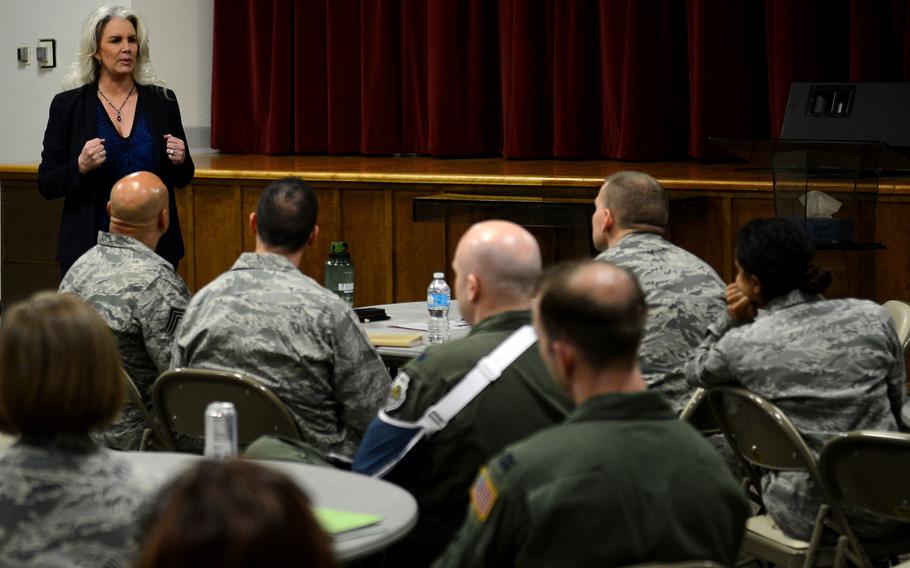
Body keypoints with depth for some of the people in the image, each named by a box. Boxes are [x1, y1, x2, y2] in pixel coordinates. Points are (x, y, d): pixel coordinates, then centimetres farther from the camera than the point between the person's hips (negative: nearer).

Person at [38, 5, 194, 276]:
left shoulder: (162, 101, 4)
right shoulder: (68, 105, -1)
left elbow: (182, 178, 12)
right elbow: (46, 185, 0)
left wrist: (180, 161, -9)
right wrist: (81, 167, -18)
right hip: (90, 246, -2)